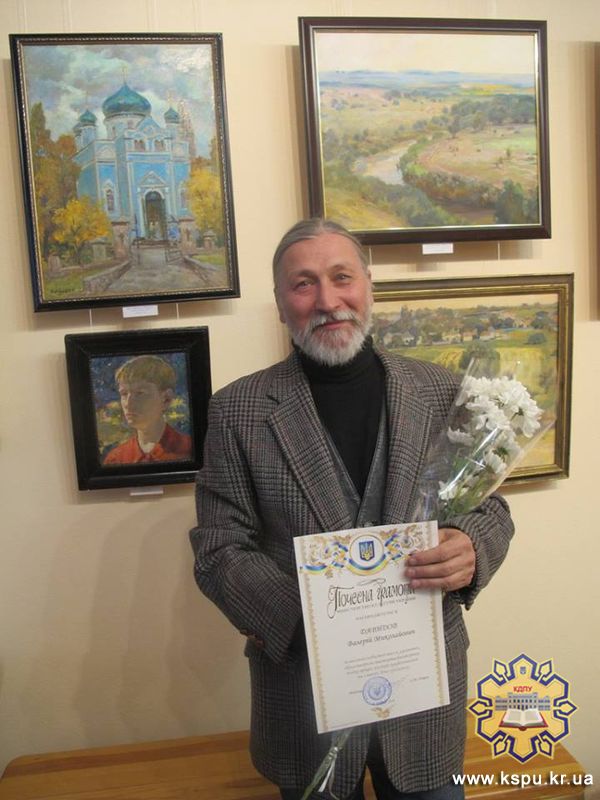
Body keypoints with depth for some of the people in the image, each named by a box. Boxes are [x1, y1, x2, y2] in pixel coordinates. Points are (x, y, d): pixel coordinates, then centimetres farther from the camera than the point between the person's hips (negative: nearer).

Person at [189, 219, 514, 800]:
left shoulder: (438, 391, -3)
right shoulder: (238, 410, -8)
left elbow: (488, 506, 4)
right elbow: (218, 551, -7)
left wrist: (471, 547, -19)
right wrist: (305, 614, -23)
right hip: (302, 680, -1)